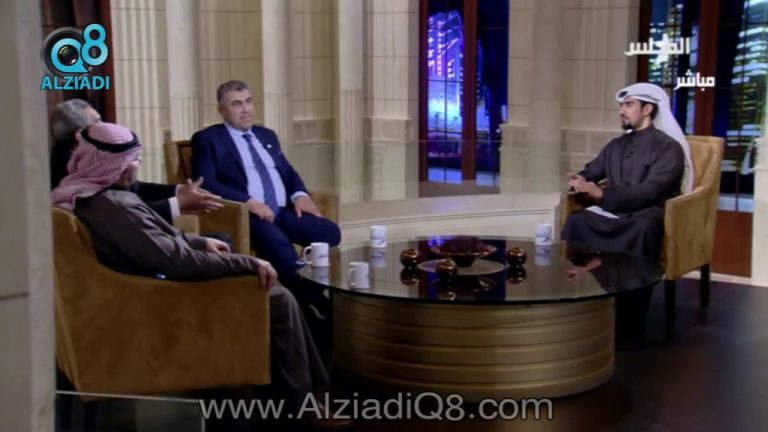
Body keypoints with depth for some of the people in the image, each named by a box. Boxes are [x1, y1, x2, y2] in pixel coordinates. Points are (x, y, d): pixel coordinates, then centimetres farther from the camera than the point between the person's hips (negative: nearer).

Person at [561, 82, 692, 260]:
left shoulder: (669, 147, -1)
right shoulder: (615, 145, 21)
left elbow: (647, 192, -13)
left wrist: (603, 194, -17)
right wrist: (581, 181, -2)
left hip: (647, 213, -5)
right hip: (614, 211, 5)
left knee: (642, 228, -41)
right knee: (576, 220, -27)